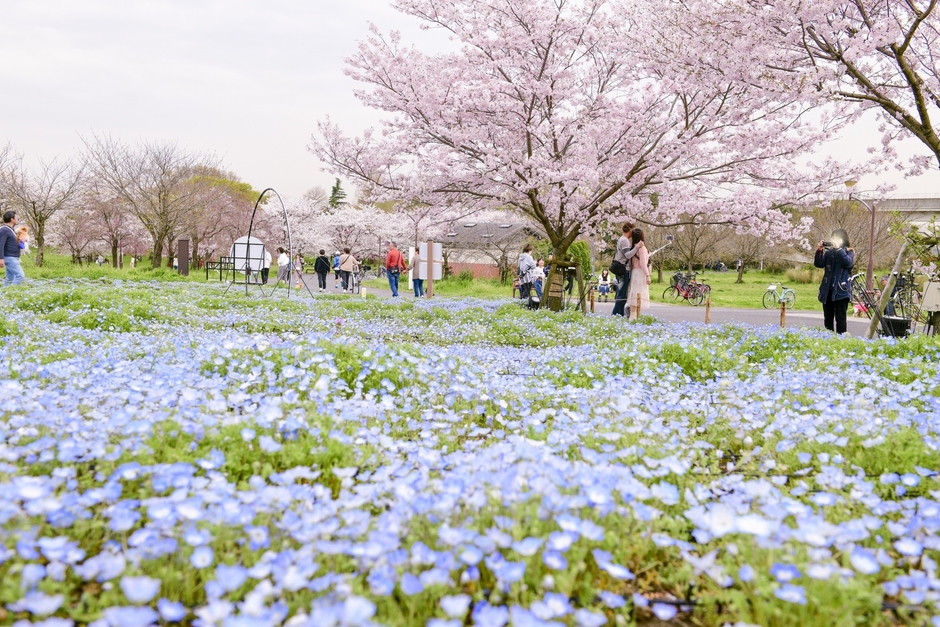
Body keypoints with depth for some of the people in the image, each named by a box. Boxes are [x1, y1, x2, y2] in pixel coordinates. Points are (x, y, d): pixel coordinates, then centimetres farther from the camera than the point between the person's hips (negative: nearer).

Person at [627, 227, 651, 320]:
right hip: (640, 273, -9)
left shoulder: (635, 247, 12)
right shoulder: (642, 247, -13)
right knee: (638, 295, -10)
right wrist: (647, 276, -17)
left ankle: (633, 317, 12)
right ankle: (634, 317, -13)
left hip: (635, 273, 9)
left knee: (635, 295, 10)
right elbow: (643, 263, -18)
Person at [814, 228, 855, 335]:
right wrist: (819, 250, -10)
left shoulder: (849, 251, 3)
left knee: (840, 318, -6)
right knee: (828, 319, 6)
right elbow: (818, 264, 2)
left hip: (841, 290, -4)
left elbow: (848, 262, -17)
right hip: (828, 290, 4)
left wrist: (838, 249, -17)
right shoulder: (829, 252, 12)